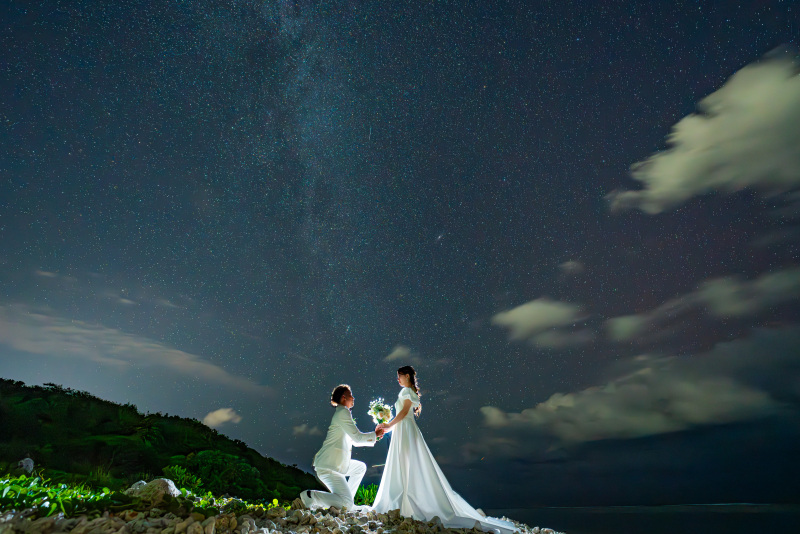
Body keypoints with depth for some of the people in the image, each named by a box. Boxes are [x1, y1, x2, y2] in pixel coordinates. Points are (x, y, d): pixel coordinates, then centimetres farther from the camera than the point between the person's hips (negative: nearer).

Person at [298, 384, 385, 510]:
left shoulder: (342, 413, 20)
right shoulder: (343, 412, -12)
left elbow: (354, 440, 25)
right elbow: (357, 437, -13)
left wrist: (374, 436, 18)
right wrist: (375, 435, 2)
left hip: (336, 464, 10)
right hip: (328, 465, -10)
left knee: (361, 467, 27)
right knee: (347, 504, -13)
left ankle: (346, 498, 23)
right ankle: (309, 496, -8)